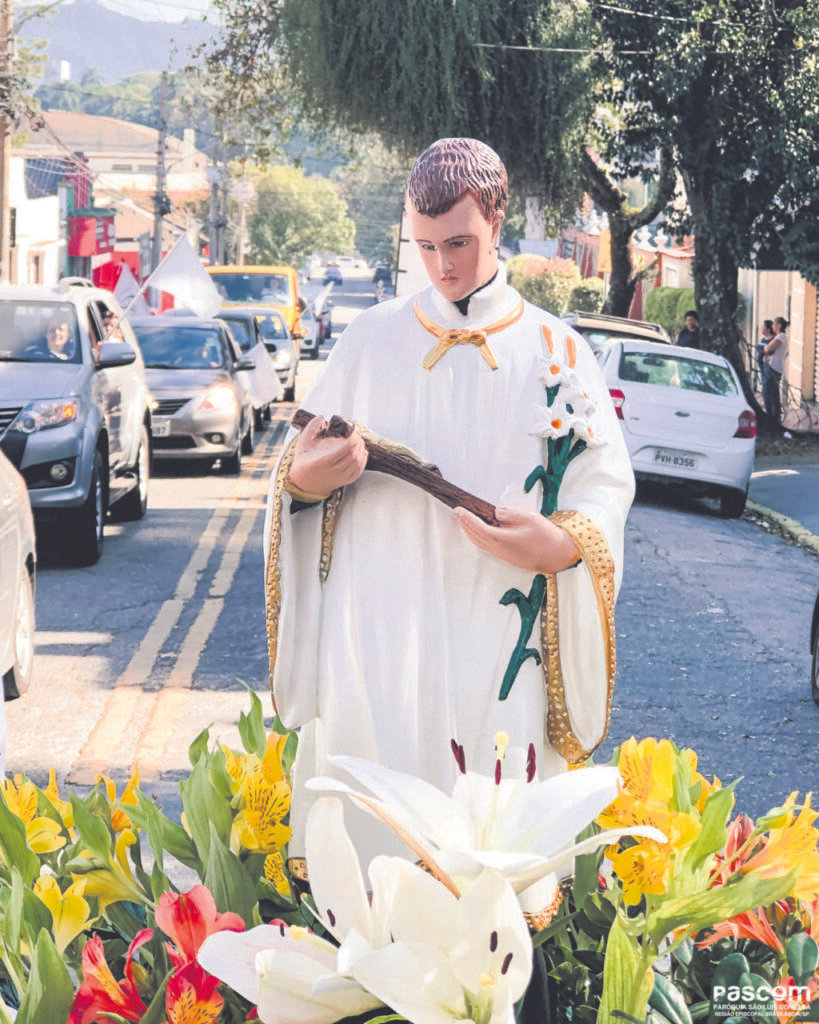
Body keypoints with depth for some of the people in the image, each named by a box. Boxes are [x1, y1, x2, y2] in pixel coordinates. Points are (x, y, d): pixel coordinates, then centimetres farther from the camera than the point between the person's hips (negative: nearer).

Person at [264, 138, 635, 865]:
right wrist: (304, 478, -13)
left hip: (499, 634, -1)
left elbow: (605, 483, 5)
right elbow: (305, 469, 12)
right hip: (376, 629, 1)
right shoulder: (374, 338, 10)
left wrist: (562, 544, -16)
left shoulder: (555, 352, 6)